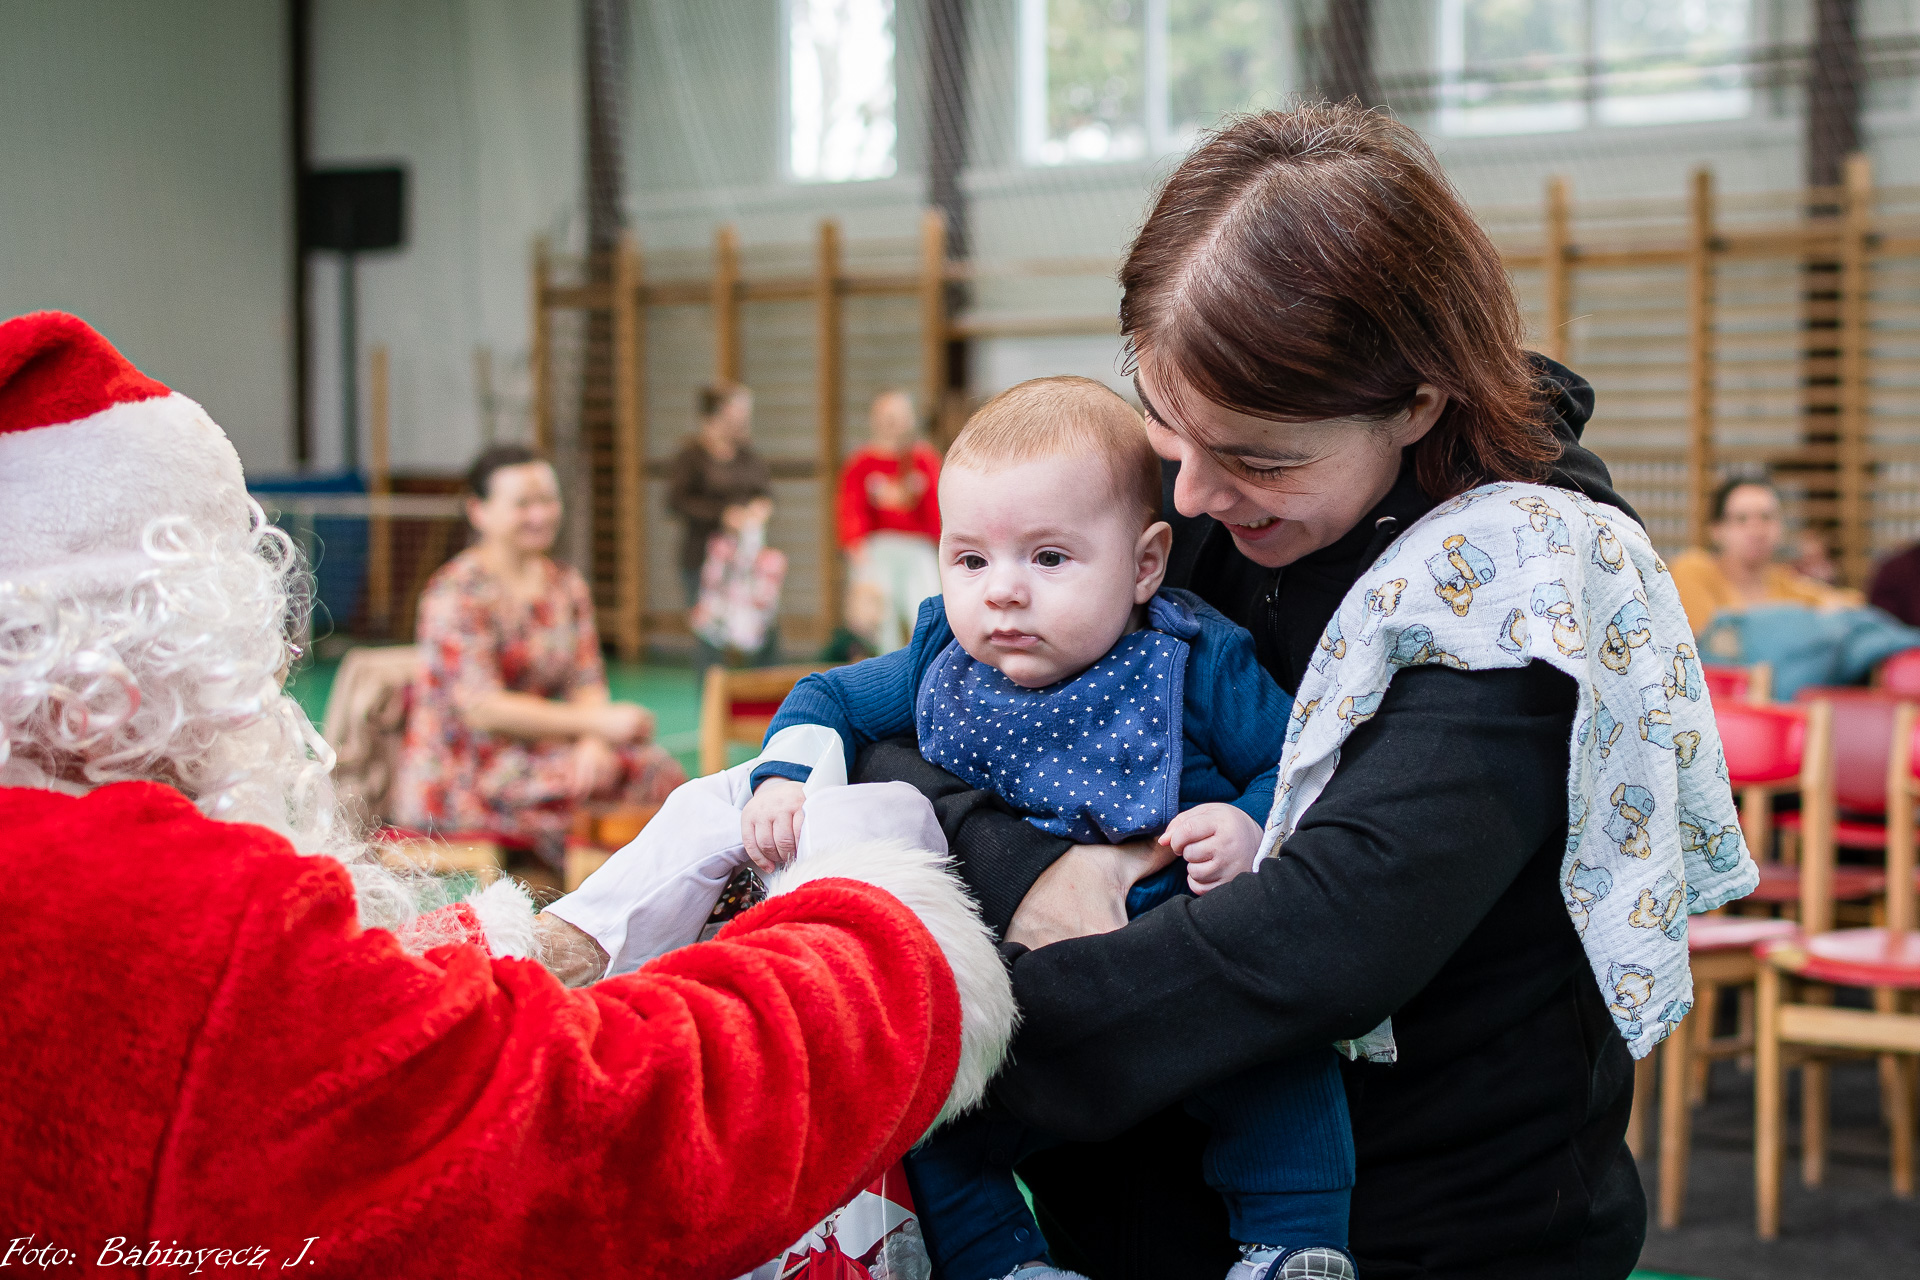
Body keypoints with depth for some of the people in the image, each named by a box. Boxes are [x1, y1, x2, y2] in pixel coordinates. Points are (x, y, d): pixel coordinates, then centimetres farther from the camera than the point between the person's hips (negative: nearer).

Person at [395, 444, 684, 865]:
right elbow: (481, 708, -20)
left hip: (536, 750, 7)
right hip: (458, 778, -7)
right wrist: (597, 723, -22)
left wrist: (593, 744, -17)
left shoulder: (566, 585, 12)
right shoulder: (458, 593, -13)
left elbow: (588, 684, 7)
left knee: (658, 769, -17)